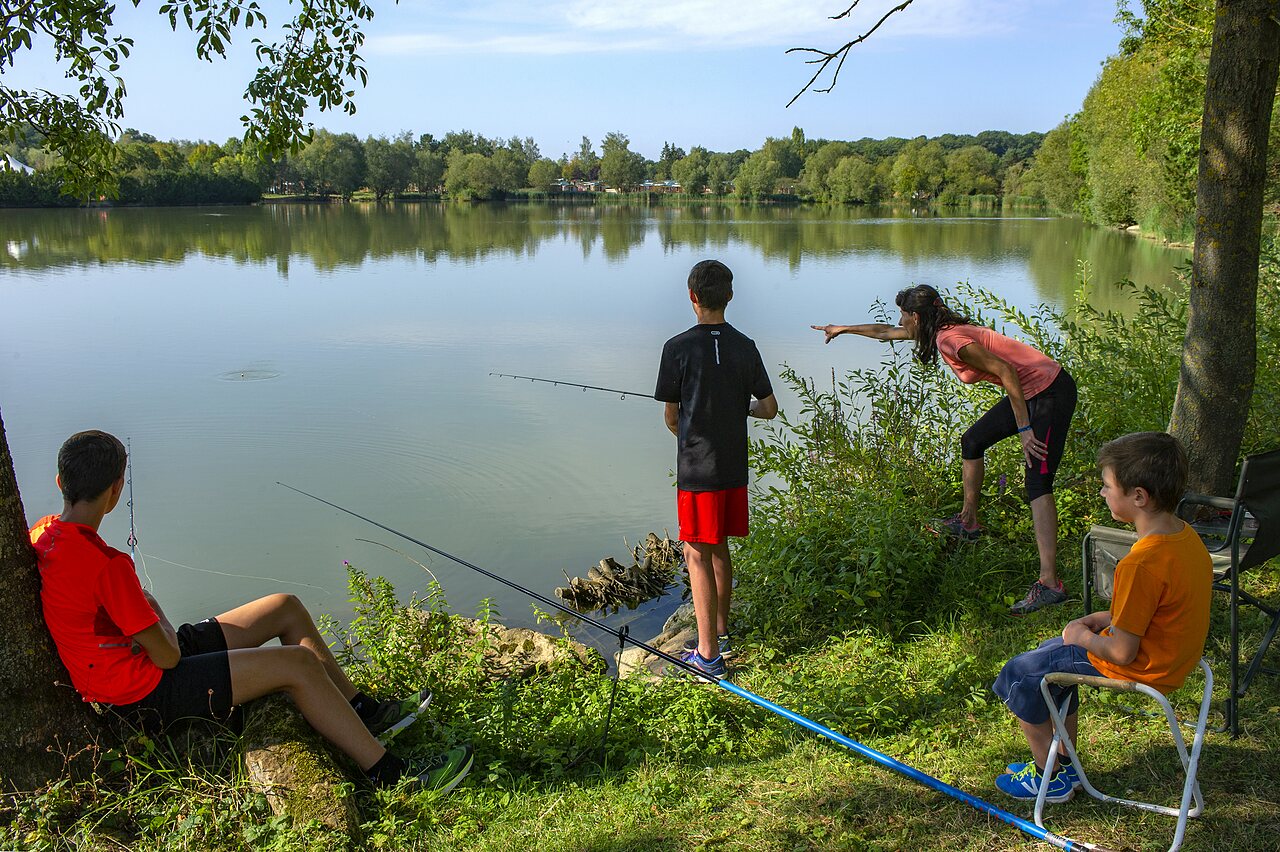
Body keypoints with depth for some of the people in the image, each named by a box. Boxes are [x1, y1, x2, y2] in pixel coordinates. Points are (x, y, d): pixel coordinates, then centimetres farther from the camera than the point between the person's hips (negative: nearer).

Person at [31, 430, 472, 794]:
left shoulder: (42, 532, 0)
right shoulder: (106, 563, -29)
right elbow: (166, 656, -22)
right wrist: (158, 617, -1)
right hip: (145, 694, -10)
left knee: (286, 609, 7)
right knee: (297, 663, -18)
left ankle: (363, 712, 15)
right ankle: (388, 773, -9)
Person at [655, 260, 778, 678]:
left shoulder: (679, 348, -11)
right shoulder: (745, 347, 1)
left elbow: (671, 416, -4)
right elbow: (770, 409, 5)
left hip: (696, 468, -5)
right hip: (734, 466, 5)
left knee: (698, 555, 2)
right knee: (719, 548, 19)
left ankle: (708, 655, 5)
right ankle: (721, 634, 32)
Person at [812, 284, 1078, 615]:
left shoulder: (950, 340, -20)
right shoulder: (942, 330, 10)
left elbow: (1006, 370, -26)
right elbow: (885, 332, 25)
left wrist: (1024, 429, -26)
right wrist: (843, 329, 36)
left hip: (1050, 392, -10)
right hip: (1030, 391, 10)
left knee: (1038, 484, -19)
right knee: (972, 441, 23)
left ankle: (1049, 583, -27)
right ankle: (968, 522, 38)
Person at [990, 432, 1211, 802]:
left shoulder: (1141, 564, -33)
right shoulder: (1185, 535, -4)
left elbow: (1122, 652, -26)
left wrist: (1083, 636, -7)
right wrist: (1107, 618, 6)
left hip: (1142, 670, -10)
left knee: (1022, 673, 3)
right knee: (1053, 652, 25)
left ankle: (1050, 778, 21)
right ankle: (1065, 763, 33)